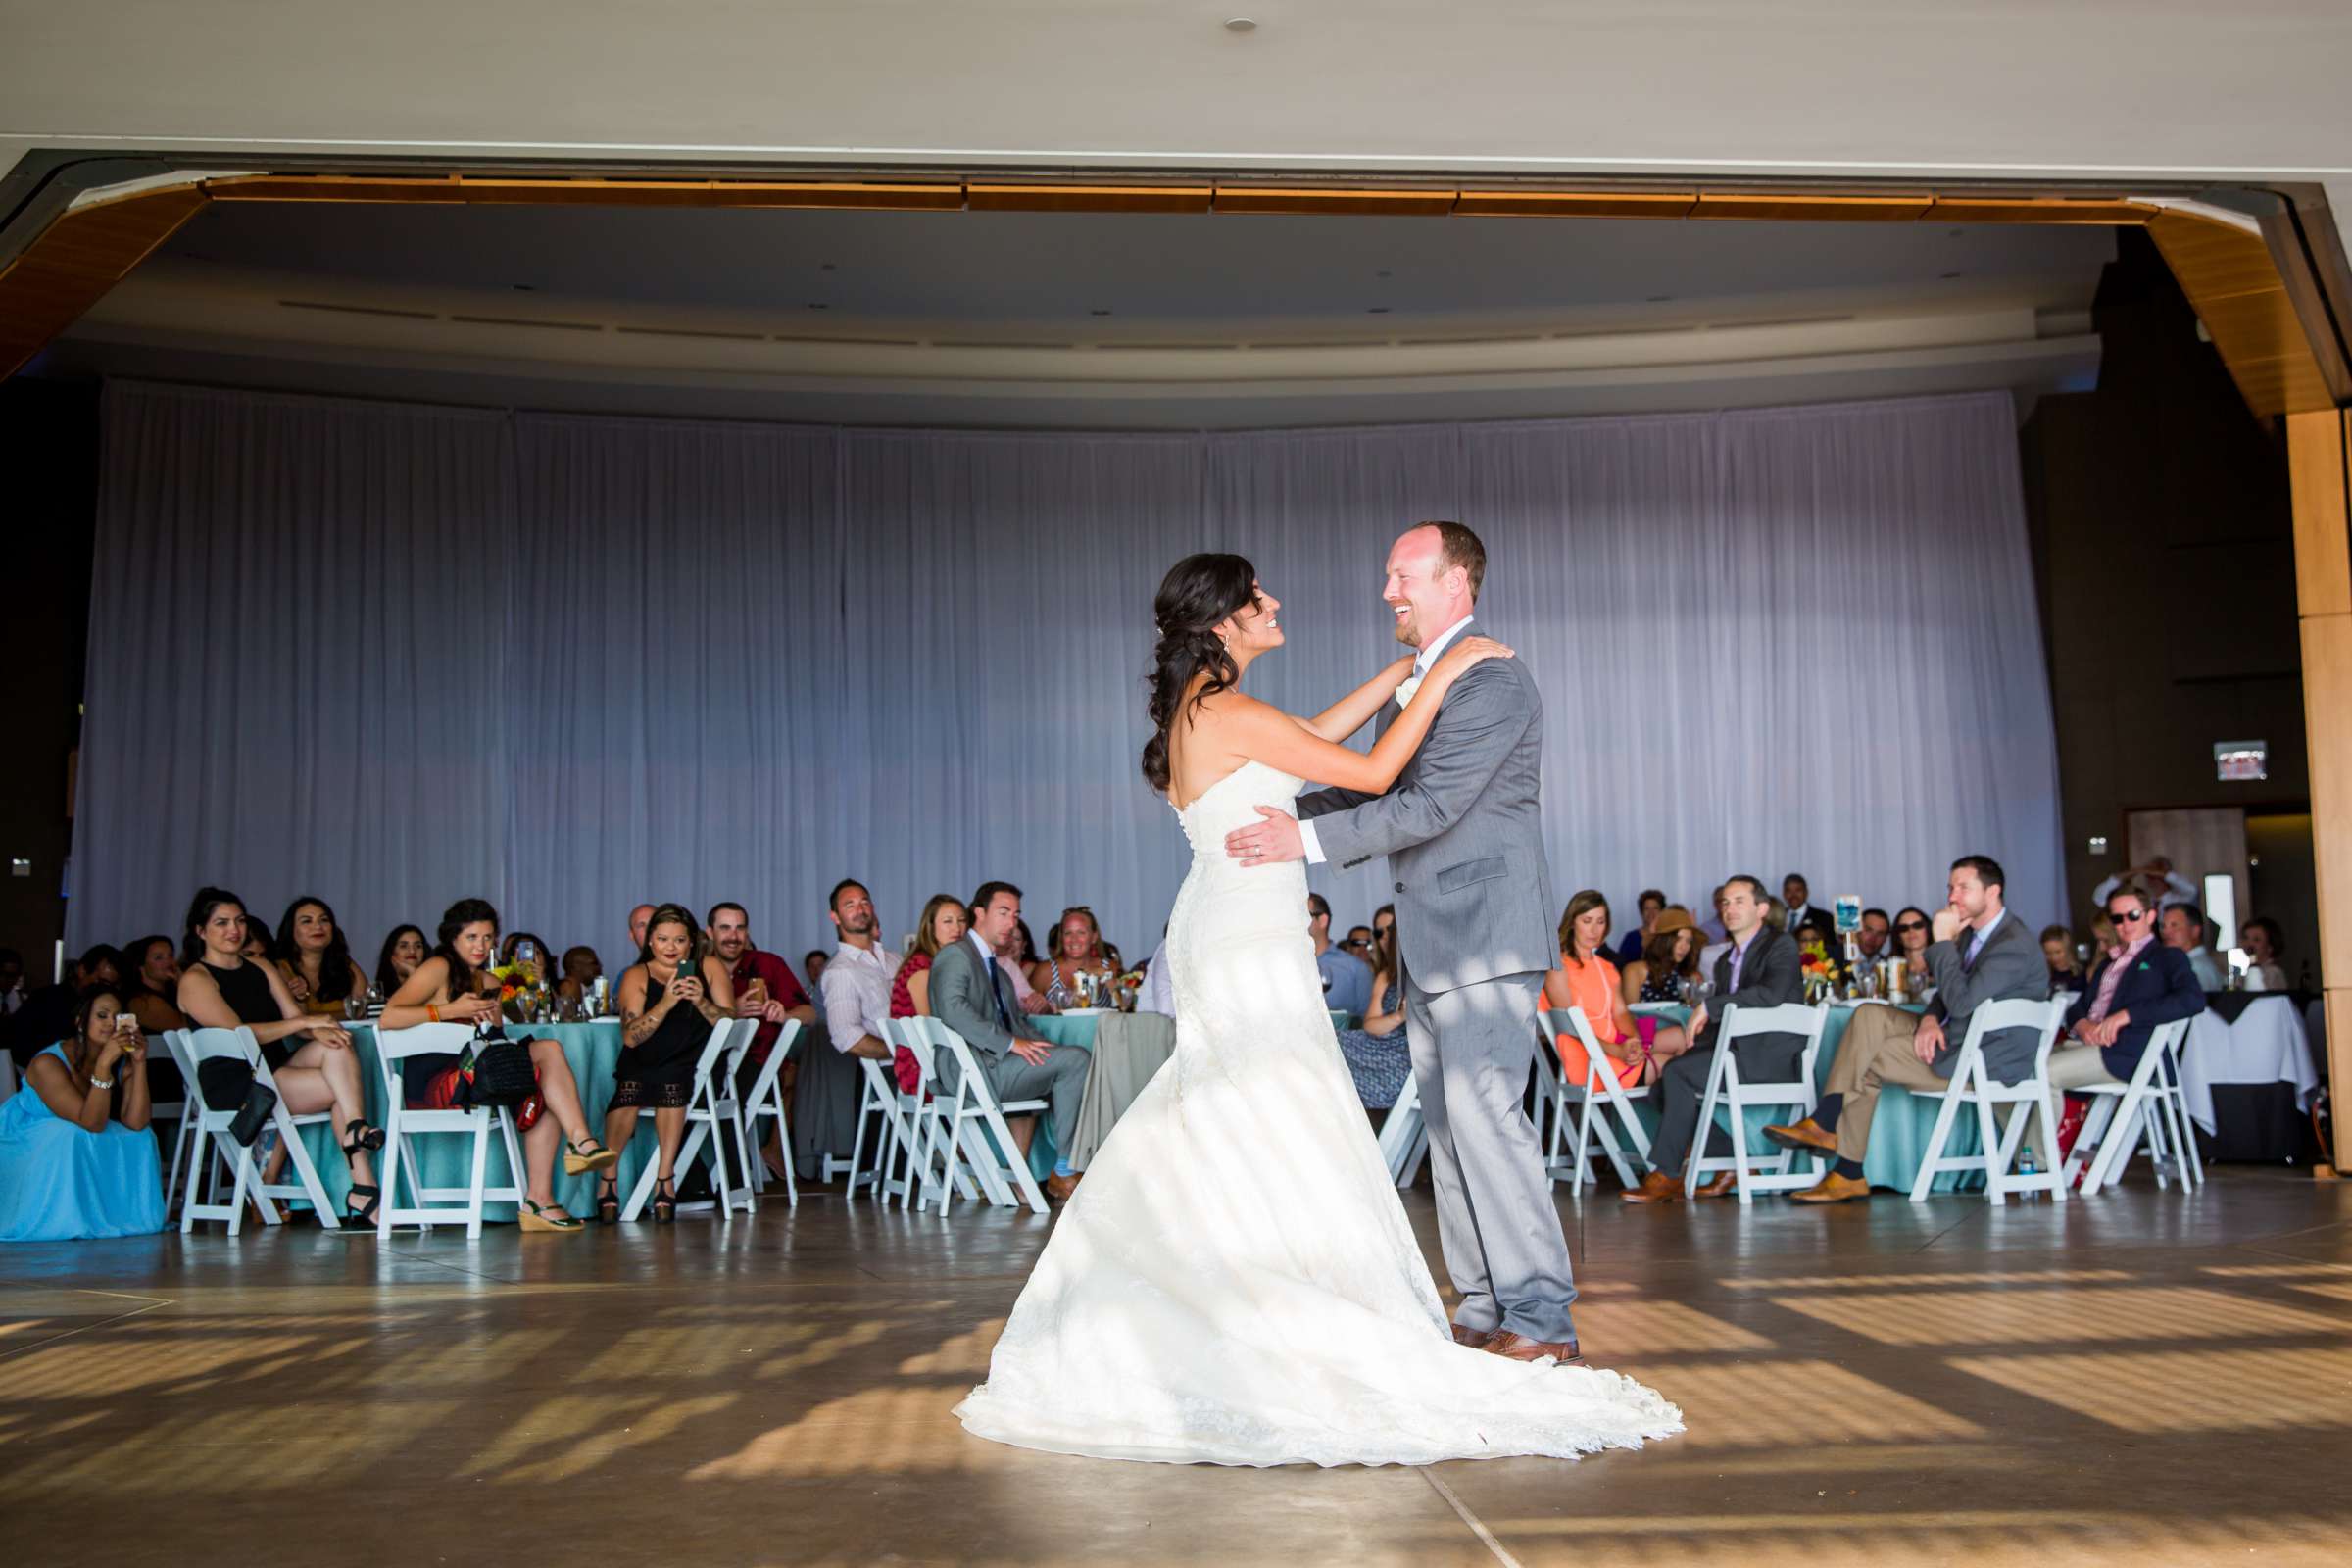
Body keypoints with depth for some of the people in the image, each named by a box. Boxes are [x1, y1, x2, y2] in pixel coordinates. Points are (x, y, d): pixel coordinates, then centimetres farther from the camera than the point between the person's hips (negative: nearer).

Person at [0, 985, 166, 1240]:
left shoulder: (123, 1062, -10)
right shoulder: (48, 1064, -25)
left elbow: (136, 1123, -23)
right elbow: (91, 1123, -32)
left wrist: (139, 1064, -29)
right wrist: (103, 1064, -42)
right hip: (27, 1148, -5)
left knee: (139, 1139, -17)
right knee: (71, 1137, -33)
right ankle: (63, 1220, -19)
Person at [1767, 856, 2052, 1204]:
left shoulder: (2015, 945, -20)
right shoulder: (1974, 934, 12)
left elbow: (1962, 1002, -29)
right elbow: (1947, 996, 18)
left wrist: (1943, 941, -22)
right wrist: (1930, 1018, -6)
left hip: (1987, 1061, -10)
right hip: (1956, 1037, 10)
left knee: (1867, 1062, -15)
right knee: (1869, 1015, -7)